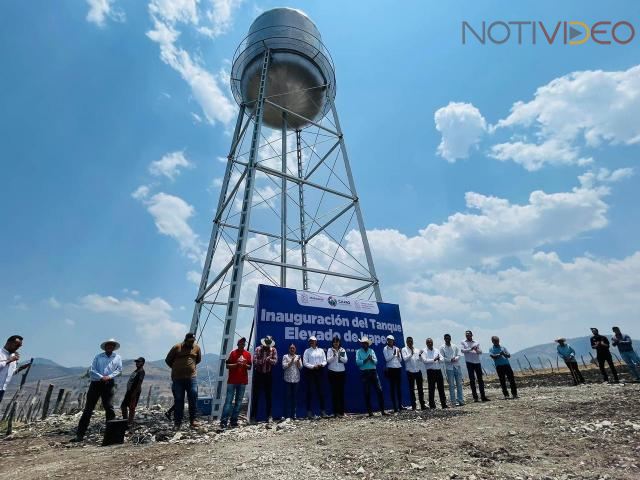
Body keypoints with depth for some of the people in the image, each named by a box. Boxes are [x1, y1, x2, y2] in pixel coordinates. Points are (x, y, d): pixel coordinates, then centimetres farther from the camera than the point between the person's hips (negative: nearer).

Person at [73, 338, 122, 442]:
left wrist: (109, 376, -11)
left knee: (109, 407, -3)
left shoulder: (117, 357, 11)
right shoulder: (98, 357, 10)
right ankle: (80, 434, 7)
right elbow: (92, 370, 2)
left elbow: (119, 369, 5)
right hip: (96, 383, 1)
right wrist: (101, 377, -12)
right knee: (88, 408, 1)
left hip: (109, 384, 0)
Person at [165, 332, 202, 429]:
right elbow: (168, 360, 7)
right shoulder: (176, 347, -4)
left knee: (193, 399, -2)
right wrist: (176, 368, 12)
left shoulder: (196, 348, 3)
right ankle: (177, 423, 17)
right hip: (178, 379, -1)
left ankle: (192, 420, 10)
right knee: (178, 401, 6)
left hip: (192, 378, 1)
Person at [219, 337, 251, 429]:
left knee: (238, 401, 7)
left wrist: (245, 365, -11)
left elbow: (249, 367, 10)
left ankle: (234, 421, 15)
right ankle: (223, 421, 0)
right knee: (228, 401, -4)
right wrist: (236, 364, -17)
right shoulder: (233, 353, -2)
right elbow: (227, 366, -3)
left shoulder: (248, 354, 6)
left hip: (243, 381, 3)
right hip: (232, 381, -3)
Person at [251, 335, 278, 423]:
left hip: (268, 375, 1)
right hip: (258, 374, -1)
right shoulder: (258, 349, -6)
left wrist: (269, 360, -29)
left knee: (268, 395, 8)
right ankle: (253, 416, 14)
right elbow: (255, 361, -14)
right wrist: (263, 360, -24)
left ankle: (269, 415, 18)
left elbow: (275, 361, -12)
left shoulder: (273, 350, -2)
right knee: (256, 395, 3)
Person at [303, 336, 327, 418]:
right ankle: (309, 411, 9)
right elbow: (305, 363, -4)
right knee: (309, 391, 1)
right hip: (310, 371, -2)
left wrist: (321, 364, -13)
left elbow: (325, 361, 7)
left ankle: (322, 410, 12)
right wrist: (313, 366, -14)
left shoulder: (321, 350, 11)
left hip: (319, 371, 2)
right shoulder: (307, 351, 3)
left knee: (320, 390, 3)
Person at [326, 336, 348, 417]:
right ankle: (335, 412, 8)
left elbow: (345, 360, 1)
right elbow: (328, 360, -8)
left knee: (341, 391, 2)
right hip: (332, 372, -2)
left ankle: (341, 411, 11)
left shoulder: (343, 350, 7)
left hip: (341, 372, 2)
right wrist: (333, 355, -23)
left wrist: (340, 356, -16)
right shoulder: (329, 350, 1)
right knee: (334, 392, 0)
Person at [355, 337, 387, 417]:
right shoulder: (359, 352, 3)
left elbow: (376, 361, 4)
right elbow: (358, 362, -9)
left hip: (373, 372, 2)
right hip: (364, 373, -2)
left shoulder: (371, 351, 11)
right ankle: (370, 411, 14)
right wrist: (366, 360, -18)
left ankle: (382, 410, 7)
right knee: (367, 393, 3)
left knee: (379, 390, -2)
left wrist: (372, 359, -16)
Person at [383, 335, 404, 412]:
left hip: (398, 368, 4)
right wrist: (393, 354, -17)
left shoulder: (397, 348, 10)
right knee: (392, 387, -2)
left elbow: (400, 359, 10)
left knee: (398, 387, 7)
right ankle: (395, 407, 3)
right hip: (390, 369, -4)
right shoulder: (385, 349, -1)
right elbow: (387, 359, -9)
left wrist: (398, 355, -10)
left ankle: (400, 405, 16)